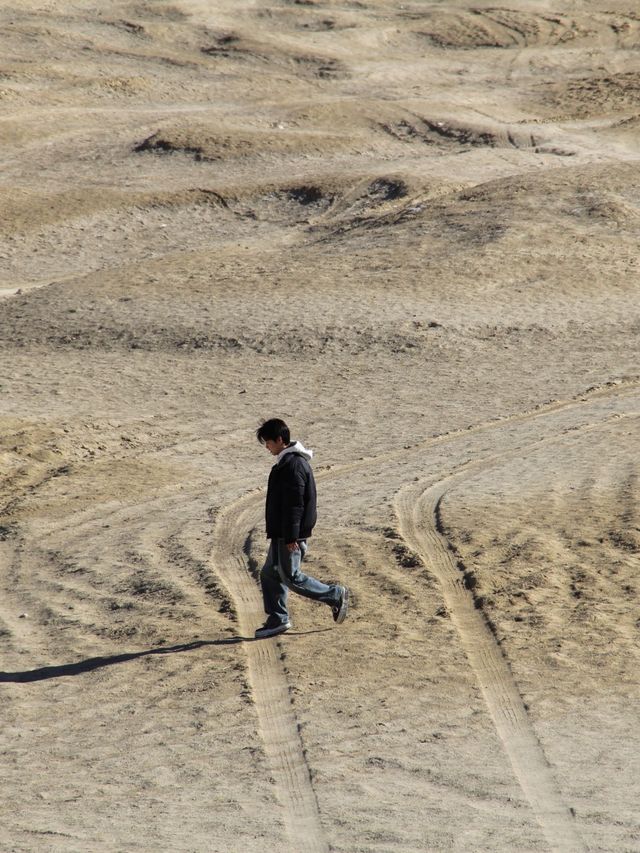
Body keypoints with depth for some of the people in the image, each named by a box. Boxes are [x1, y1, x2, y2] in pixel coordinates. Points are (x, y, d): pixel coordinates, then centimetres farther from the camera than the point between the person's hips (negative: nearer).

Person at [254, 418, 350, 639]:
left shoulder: (293, 465, -20)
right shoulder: (286, 461, 13)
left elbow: (295, 504, -23)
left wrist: (292, 537, -24)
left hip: (289, 534, -10)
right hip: (281, 533, 10)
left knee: (291, 577, -4)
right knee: (270, 574, 11)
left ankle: (335, 595, 7)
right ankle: (277, 619, 16)